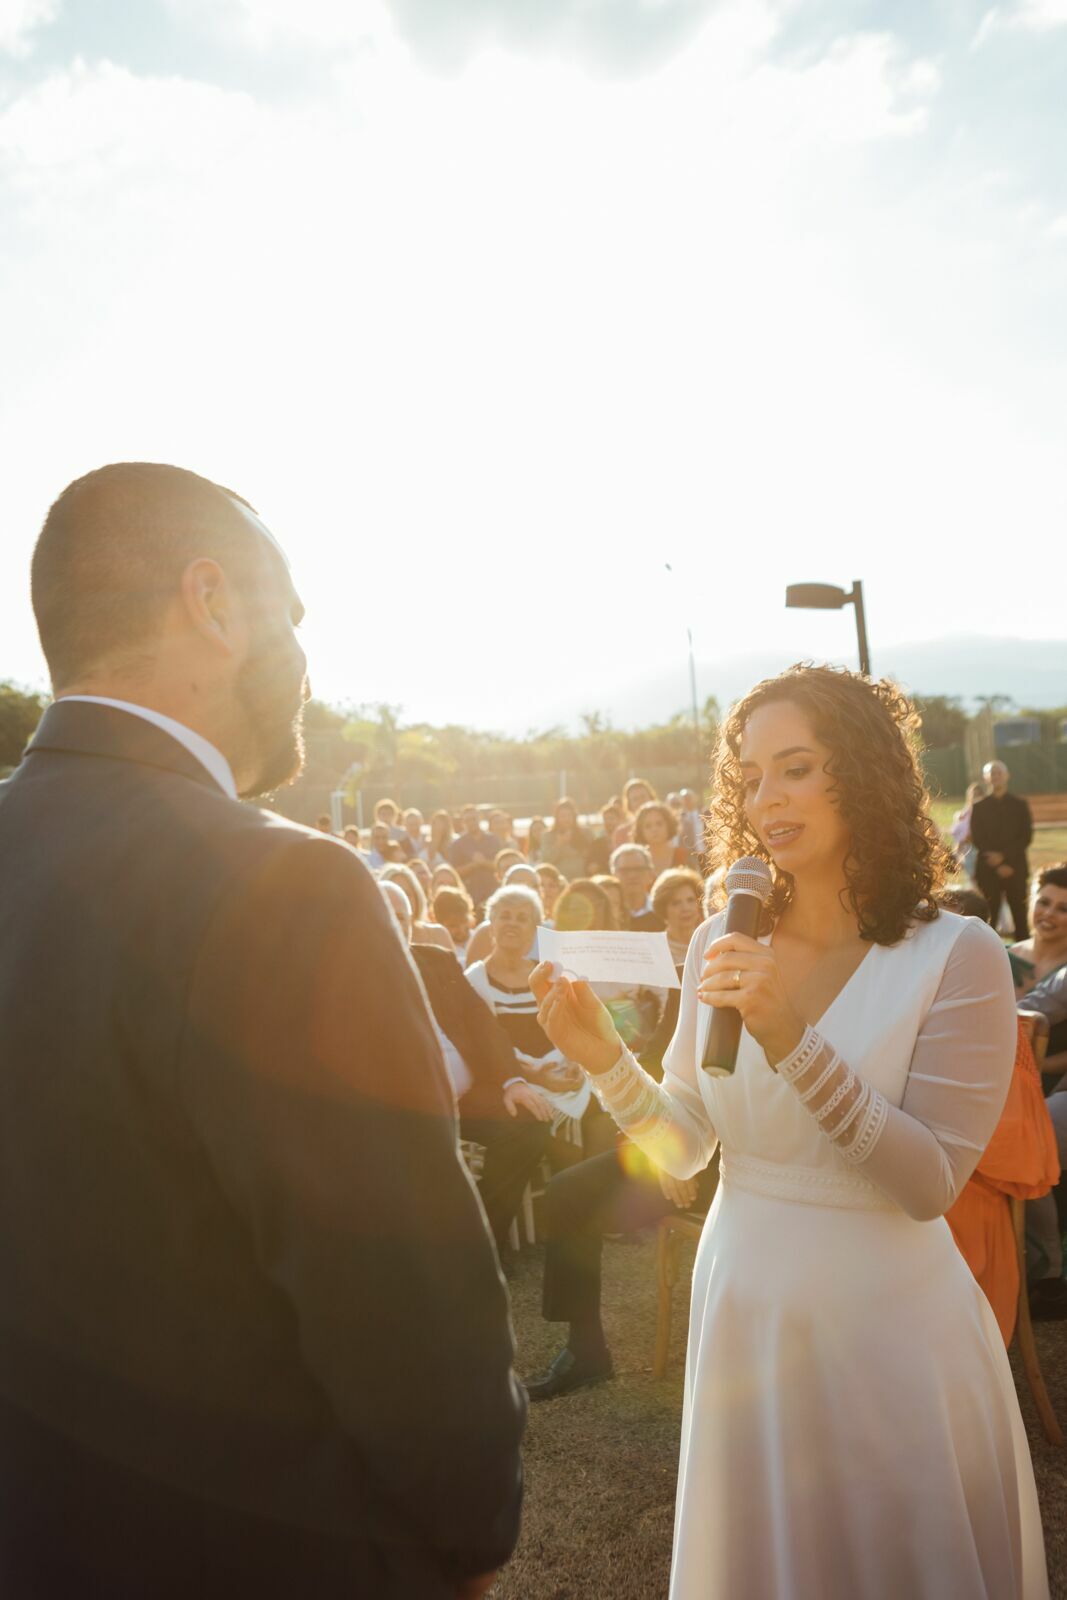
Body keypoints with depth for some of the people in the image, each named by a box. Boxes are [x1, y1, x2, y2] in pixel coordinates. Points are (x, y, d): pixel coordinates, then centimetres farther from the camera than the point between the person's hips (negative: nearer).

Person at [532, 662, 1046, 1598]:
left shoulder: (957, 955, -15)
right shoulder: (721, 944, -3)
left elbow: (931, 1184, -20)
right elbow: (685, 1150, 0)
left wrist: (791, 1041, -31)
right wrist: (606, 1061, -19)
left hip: (889, 1323, -3)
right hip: (746, 1309, 4)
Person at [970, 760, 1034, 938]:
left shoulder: (1020, 804, 8)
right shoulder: (978, 807, 6)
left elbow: (1026, 836, 1)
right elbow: (977, 840, 0)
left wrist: (1003, 856, -11)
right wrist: (997, 865, -9)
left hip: (1016, 867, 1)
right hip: (988, 869, -1)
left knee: (1020, 915, 0)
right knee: (989, 917, -3)